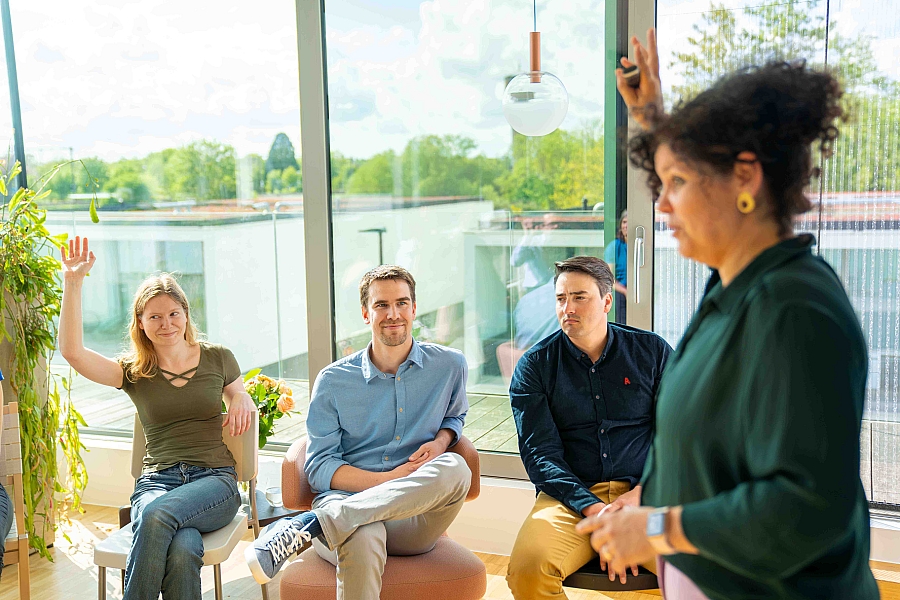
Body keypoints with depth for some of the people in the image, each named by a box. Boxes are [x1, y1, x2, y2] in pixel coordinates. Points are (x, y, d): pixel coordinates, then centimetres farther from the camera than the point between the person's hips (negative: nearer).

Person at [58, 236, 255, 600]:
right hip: (156, 479, 0)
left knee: (157, 514, -36)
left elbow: (239, 396, 28)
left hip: (214, 479, 0)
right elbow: (72, 351, -5)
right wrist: (73, 282, -7)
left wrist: (242, 401, 2)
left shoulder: (217, 358, 12)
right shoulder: (133, 372, 10)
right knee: (182, 551, -35)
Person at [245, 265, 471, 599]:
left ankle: (307, 525, -36)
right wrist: (390, 479, -13)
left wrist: (441, 440, 4)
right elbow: (319, 468, 3)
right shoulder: (334, 380, 6)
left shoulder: (449, 366, 10)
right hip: (345, 502, -3)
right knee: (362, 537, -44)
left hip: (414, 517, 4)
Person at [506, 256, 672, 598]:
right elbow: (539, 452, -1)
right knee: (527, 569, -30)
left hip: (646, 493, 0)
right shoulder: (535, 365, 7)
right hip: (571, 498, 0)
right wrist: (594, 510, -16)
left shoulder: (653, 352, 10)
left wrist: (639, 493, -11)